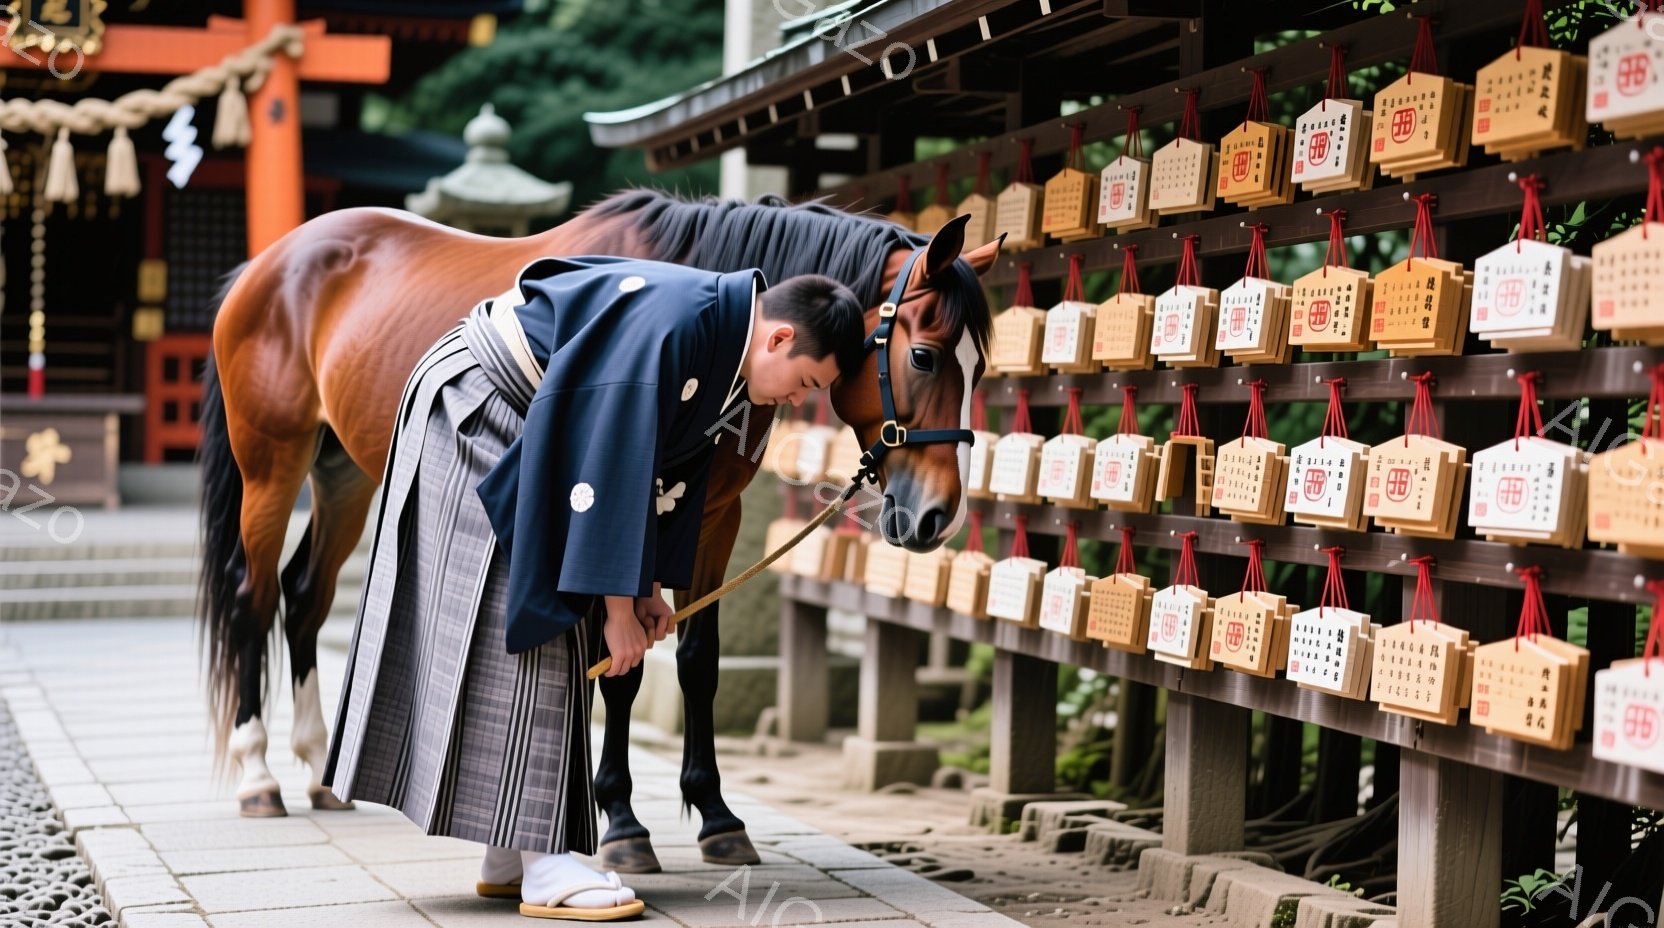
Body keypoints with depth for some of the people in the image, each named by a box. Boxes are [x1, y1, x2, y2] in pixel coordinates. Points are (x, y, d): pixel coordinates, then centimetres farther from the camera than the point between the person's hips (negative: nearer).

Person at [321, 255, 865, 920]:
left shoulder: (723, 356, 1)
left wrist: (648, 585, 7)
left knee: (550, 632, 8)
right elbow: (611, 464, -30)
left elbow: (663, 466, 11)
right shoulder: (674, 321, -29)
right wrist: (618, 606, -25)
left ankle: (508, 859, 13)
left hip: (524, 432, 10)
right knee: (523, 625, -13)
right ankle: (540, 866, -12)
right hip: (474, 409, -10)